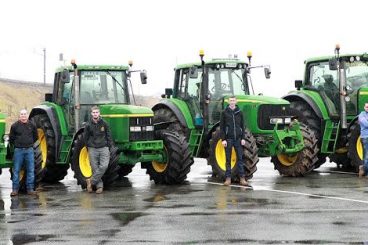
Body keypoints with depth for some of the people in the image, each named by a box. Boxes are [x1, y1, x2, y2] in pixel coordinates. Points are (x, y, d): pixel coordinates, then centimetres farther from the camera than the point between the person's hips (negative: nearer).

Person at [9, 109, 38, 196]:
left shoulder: (31, 125, 5)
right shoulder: (15, 126, -2)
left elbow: (35, 137, 18)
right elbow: (11, 138, 7)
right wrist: (16, 144, 10)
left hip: (29, 150, 2)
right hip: (18, 150, -2)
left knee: (30, 170, 3)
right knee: (16, 170, 0)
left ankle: (30, 189, 9)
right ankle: (15, 189, 6)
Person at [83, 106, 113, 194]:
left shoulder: (104, 124, 0)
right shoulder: (88, 125, -1)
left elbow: (108, 136, 9)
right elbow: (86, 138, 9)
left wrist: (108, 146, 5)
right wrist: (88, 148, 9)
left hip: (103, 148, 0)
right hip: (93, 149, 0)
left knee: (104, 166, -15)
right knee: (95, 168, -1)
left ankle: (91, 181, -3)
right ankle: (99, 186, 8)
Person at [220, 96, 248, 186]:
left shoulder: (239, 113, 7)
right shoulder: (224, 113, 1)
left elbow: (242, 126, 9)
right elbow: (222, 127, -1)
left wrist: (243, 138, 1)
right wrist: (223, 139, -8)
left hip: (238, 139, 2)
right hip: (228, 139, -1)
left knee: (240, 158, 2)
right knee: (228, 160, 3)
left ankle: (242, 178, 3)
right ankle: (228, 178, 6)